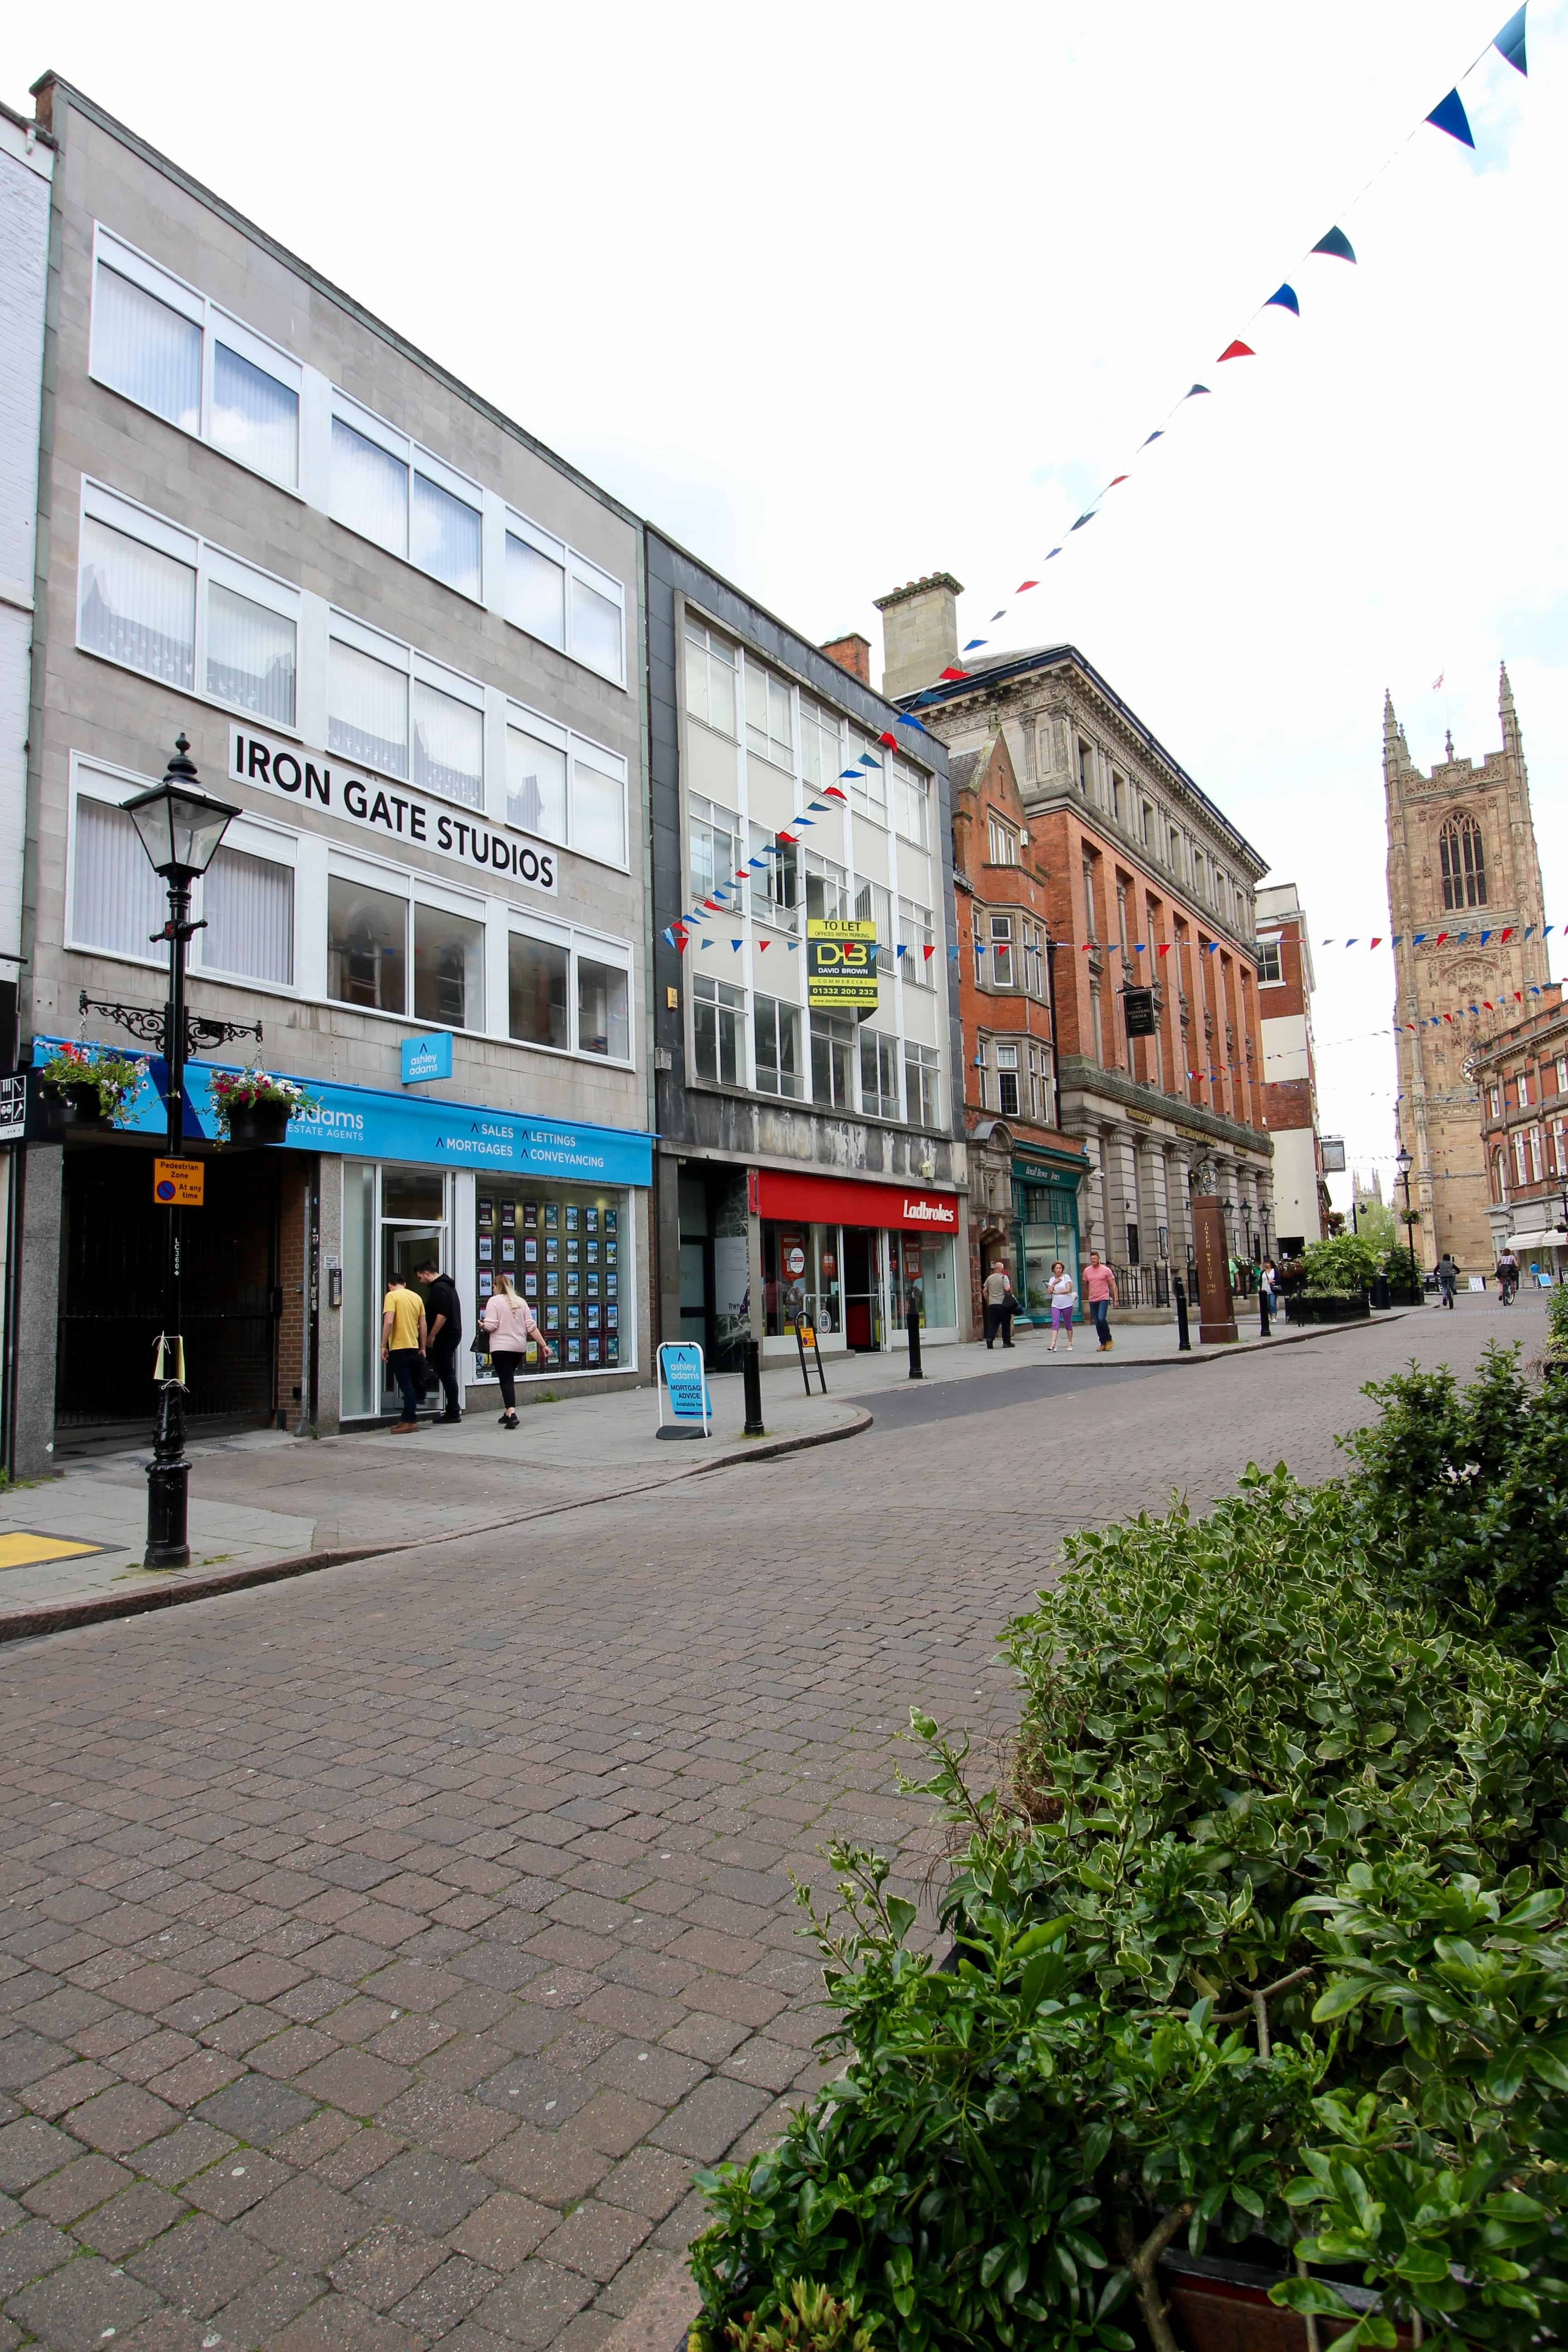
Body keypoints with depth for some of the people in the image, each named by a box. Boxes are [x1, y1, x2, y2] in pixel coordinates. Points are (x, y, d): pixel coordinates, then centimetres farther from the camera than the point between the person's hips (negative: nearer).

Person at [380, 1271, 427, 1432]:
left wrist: (383, 1346, -11)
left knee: (406, 1385, -5)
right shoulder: (416, 1297, 10)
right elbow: (423, 1325, 11)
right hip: (414, 1347, 6)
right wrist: (422, 1348, 17)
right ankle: (407, 1419, 20)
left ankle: (411, 1421, -5)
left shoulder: (392, 1296, -6)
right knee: (411, 1385, 14)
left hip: (399, 1347, -6)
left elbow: (388, 1322, -16)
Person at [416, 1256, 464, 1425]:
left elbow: (442, 1315, -24)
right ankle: (453, 1410, 18)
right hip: (453, 1334, 10)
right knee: (447, 1373, 15)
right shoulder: (447, 1285, 17)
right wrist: (434, 1336, 22)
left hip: (444, 1337, -10)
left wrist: (431, 1336, -17)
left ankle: (453, 1412, -1)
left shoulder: (439, 1288, -15)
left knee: (446, 1373, -4)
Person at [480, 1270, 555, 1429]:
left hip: (501, 1347, -5)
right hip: (519, 1347, 5)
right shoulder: (521, 1302, 10)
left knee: (506, 1380, -8)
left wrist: (482, 1325, 10)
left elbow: (490, 1326, -13)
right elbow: (532, 1326, 5)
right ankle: (508, 1412, 24)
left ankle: (512, 1414, -23)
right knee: (509, 1378, 21)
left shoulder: (494, 1300, -5)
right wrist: (544, 1345, 7)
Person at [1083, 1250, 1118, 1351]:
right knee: (1097, 1323, 5)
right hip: (1092, 1300, 4)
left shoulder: (1106, 1270, -4)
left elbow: (1113, 1285, -1)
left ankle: (1109, 1340, -2)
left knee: (1102, 1319, -20)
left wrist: (1116, 1300, -5)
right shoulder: (1087, 1271, 6)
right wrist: (1088, 1297, 23)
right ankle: (1103, 1343, 15)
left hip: (1104, 1298, -4)